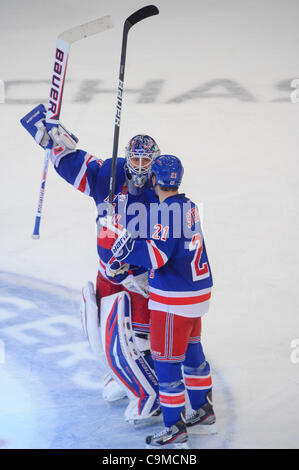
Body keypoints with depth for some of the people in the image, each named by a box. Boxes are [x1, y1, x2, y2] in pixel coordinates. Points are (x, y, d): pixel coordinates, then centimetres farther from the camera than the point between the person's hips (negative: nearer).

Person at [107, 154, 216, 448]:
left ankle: (175, 429, 8)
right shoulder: (189, 206, 7)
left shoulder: (163, 211, -21)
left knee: (166, 361, 1)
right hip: (198, 290, 9)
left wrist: (126, 248, -26)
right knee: (192, 354, 22)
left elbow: (158, 255, -27)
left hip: (173, 300, -9)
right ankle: (203, 413, 34)